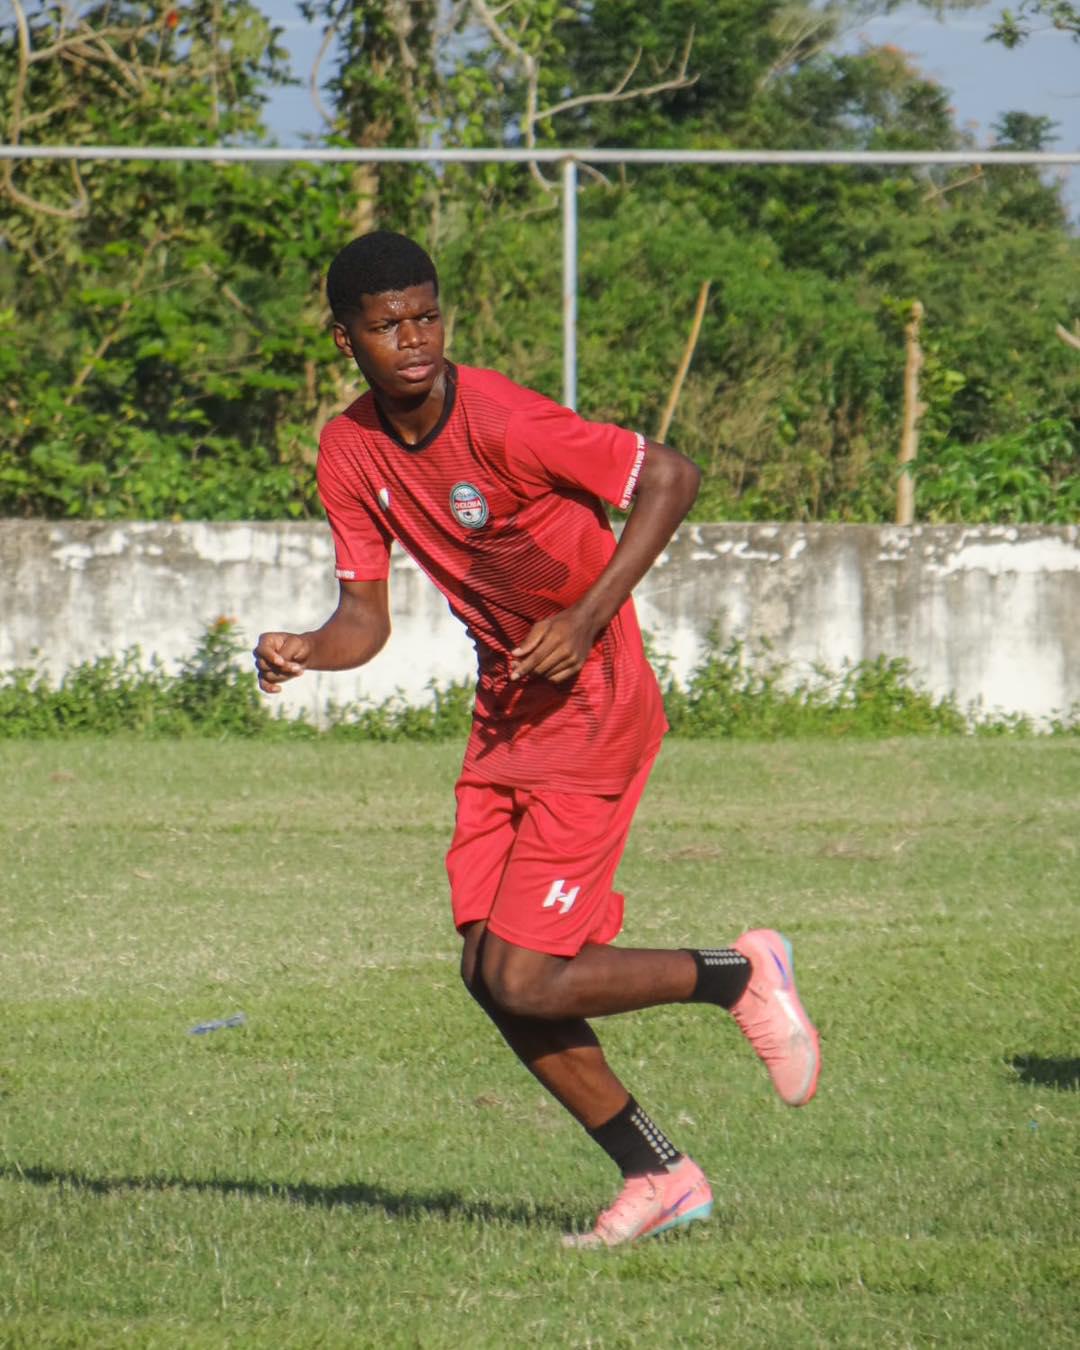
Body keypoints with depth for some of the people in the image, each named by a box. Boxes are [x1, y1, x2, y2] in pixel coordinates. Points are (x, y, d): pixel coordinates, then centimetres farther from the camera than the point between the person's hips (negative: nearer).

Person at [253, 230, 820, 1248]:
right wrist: (302, 653, -17)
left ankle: (742, 975, 10)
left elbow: (667, 476, -20)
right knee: (489, 975, 4)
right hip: (504, 712, 8)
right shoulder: (351, 451, 1)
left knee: (525, 983, -12)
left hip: (591, 710, -8)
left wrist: (588, 620, -26)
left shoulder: (502, 422, -21)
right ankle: (658, 1177, 17)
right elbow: (366, 615, 5)